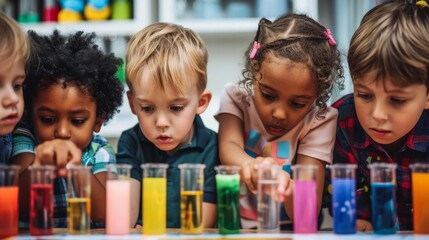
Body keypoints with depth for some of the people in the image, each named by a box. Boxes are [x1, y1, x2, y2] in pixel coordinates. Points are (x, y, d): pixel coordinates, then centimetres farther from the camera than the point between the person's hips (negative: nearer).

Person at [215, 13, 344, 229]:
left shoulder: (319, 122, -6)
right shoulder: (237, 98, -1)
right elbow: (229, 146, -20)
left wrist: (287, 189, -34)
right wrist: (250, 166, -41)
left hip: (288, 234, -1)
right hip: (230, 228, 1)